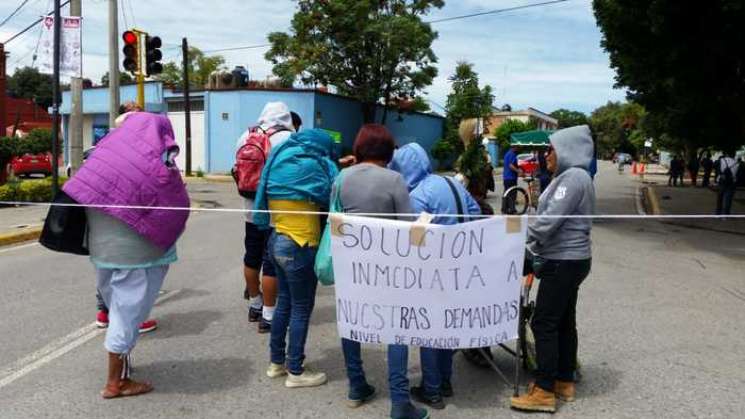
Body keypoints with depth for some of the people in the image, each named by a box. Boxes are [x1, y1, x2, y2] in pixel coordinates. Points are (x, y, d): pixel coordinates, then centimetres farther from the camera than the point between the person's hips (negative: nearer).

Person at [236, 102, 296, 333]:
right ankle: (268, 316, 7)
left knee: (252, 257, 18)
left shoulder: (246, 136, 5)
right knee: (271, 262, 0)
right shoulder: (288, 138, -14)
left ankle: (254, 305, 34)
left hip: (252, 210, 6)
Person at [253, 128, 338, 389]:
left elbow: (266, 201, 10)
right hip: (299, 247, -8)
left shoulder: (279, 162, 8)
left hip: (277, 241, 9)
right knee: (301, 309, 3)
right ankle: (296, 372, 13)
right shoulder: (312, 166, -16)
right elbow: (332, 197, -7)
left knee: (284, 302, 19)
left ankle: (276, 362, 30)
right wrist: (331, 167, 6)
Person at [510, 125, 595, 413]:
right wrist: (537, 248, 9)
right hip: (569, 259, 10)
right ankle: (565, 382, 25)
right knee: (564, 322, 15)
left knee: (544, 323, -6)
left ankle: (544, 392, 0)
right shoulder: (572, 177, 15)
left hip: (564, 262, -10)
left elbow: (549, 221, -23)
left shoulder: (573, 177, -18)